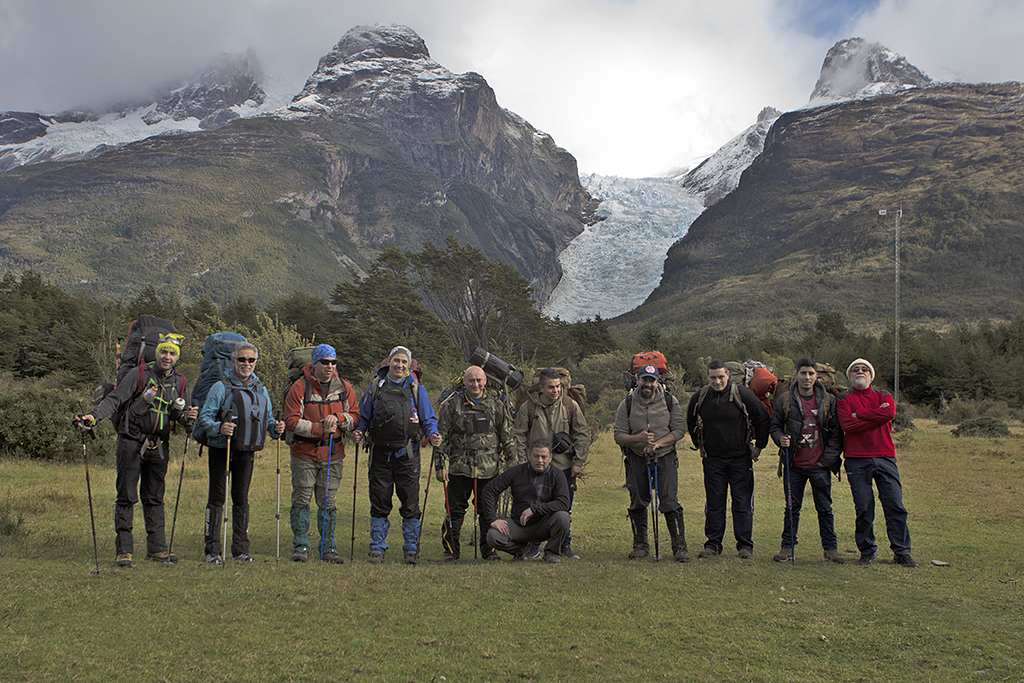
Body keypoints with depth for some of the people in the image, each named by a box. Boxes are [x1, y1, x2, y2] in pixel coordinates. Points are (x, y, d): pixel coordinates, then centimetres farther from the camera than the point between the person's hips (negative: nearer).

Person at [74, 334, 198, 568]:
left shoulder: (179, 382, 7)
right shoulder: (140, 374, -7)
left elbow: (179, 414, 13)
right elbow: (114, 399, -12)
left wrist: (187, 417, -11)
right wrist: (94, 416, -26)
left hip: (158, 446, 4)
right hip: (132, 441, -4)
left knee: (154, 498, 10)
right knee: (127, 497, -3)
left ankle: (157, 547, 14)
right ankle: (123, 550, 1)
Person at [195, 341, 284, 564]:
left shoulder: (260, 390, 12)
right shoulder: (221, 387, -4)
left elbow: (267, 419, 17)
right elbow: (204, 418, -9)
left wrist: (275, 428, -5)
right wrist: (219, 428, -28)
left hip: (247, 452, 4)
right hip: (221, 450, -4)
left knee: (241, 499, 9)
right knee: (217, 498, -3)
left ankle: (241, 549, 14)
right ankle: (212, 550, 1)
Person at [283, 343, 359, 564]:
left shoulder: (343, 387, 6)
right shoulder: (300, 387, -6)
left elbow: (355, 416, 8)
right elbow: (291, 421, -10)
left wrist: (338, 419, -13)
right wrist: (320, 428, -17)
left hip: (333, 454, 3)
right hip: (305, 453, -2)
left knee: (328, 503, 7)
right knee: (301, 500, 0)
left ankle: (329, 548, 13)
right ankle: (301, 547, 9)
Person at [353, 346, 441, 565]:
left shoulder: (417, 390, 8)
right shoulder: (376, 387, 11)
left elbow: (428, 419, 8)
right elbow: (363, 417, 16)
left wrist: (432, 435, -11)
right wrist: (358, 432, -4)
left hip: (407, 454, -1)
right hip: (380, 454, 1)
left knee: (410, 504, 0)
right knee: (379, 503, 5)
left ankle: (412, 549, 11)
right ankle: (377, 549, 14)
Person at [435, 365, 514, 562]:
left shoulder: (497, 405, 7)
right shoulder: (452, 404, 2)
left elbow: (508, 436, 12)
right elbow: (442, 436, 3)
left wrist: (511, 461, 8)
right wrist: (440, 464, -2)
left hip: (489, 468, 1)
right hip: (460, 466, -1)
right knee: (455, 510, 2)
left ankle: (489, 550, 18)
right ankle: (450, 550, 12)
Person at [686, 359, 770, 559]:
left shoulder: (742, 395, -10)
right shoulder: (699, 398, -1)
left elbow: (763, 418, -1)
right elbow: (691, 424, 18)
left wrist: (759, 445, 2)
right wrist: (700, 446, 17)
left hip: (740, 458, -2)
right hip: (712, 459, 2)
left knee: (742, 503, 0)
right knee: (714, 503, 6)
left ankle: (745, 545, 7)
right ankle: (713, 544, 13)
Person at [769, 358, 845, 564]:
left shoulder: (829, 401, 3)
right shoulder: (784, 400, 3)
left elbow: (836, 431, 4)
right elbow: (774, 426, 8)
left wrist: (828, 458, -2)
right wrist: (781, 439, -13)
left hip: (820, 465, 0)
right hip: (794, 465, 0)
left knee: (825, 508, 4)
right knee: (792, 508, 7)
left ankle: (830, 548, 12)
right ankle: (788, 547, 16)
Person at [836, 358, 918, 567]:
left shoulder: (884, 396, 15)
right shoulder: (844, 399, 9)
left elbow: (889, 413, -8)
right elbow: (847, 425, -10)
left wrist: (859, 414, -6)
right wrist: (877, 416, -7)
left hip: (885, 457, 2)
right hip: (857, 460, -2)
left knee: (895, 506, -1)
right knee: (863, 508, 0)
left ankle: (902, 552, 6)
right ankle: (867, 551, 11)